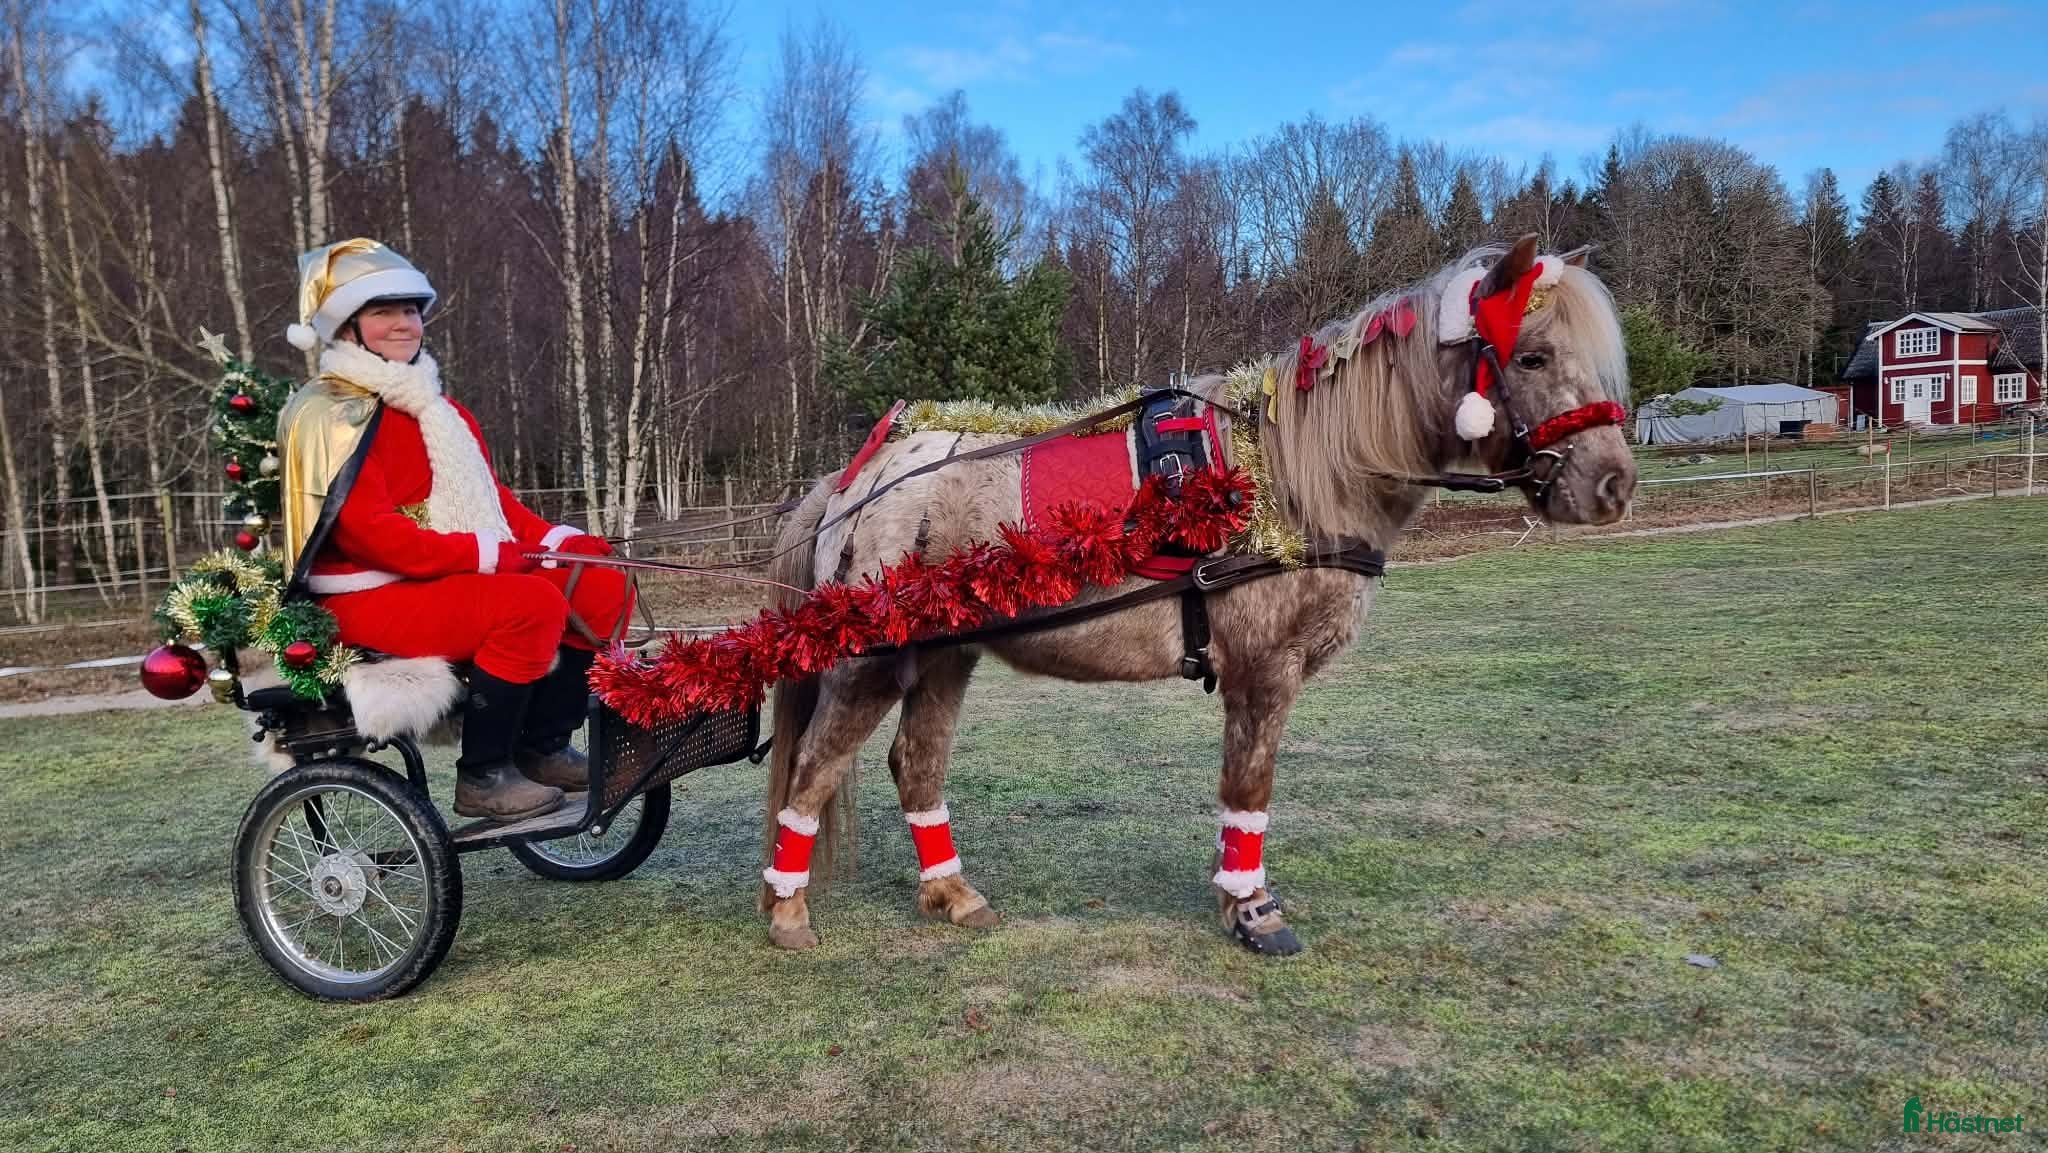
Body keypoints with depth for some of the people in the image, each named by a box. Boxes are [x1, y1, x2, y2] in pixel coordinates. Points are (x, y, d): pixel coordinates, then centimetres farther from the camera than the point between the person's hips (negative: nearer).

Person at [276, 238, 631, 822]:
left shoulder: (433, 405, 18)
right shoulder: (331, 413, -10)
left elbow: (490, 496, 16)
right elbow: (368, 532, -21)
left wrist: (554, 539, -3)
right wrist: (486, 554, -27)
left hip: (455, 578, 9)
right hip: (371, 598, -9)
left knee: (602, 584, -4)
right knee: (531, 603, -31)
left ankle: (544, 747, 3)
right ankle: (481, 776, -17)